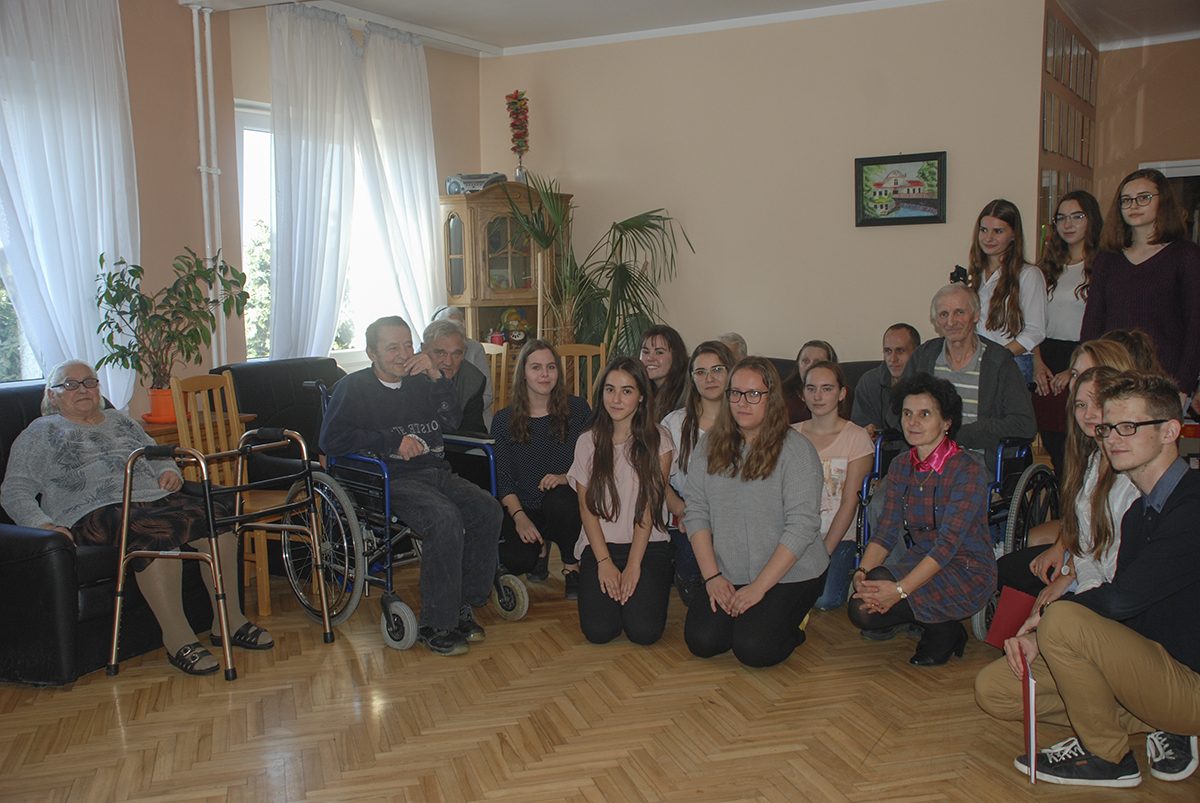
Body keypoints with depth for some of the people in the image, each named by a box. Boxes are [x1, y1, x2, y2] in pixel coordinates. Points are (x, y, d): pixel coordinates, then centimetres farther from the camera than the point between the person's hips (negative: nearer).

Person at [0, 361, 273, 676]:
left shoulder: (120, 420, 31)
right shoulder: (41, 433, 15)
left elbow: (158, 454, 36)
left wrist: (169, 471, 9)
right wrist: (44, 525, -13)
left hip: (155, 498, 6)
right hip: (96, 511, -5)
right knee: (158, 533, -38)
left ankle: (229, 619, -18)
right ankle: (177, 638, -32)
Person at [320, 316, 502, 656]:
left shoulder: (420, 383, 20)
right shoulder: (354, 387, 6)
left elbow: (452, 420, 11)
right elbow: (331, 440, -8)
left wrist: (436, 376, -3)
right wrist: (394, 441, -11)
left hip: (437, 473, 5)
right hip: (392, 481, -5)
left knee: (487, 510, -22)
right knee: (444, 519, -33)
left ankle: (463, 607, -9)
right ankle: (435, 626, -22)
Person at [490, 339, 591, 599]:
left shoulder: (578, 410, -1)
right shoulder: (504, 420, 1)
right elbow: (502, 478, -1)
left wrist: (567, 477, -22)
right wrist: (519, 516, -16)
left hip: (566, 501, -1)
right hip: (525, 507, 1)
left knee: (559, 500, -37)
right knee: (514, 560, -26)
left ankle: (572, 567, -7)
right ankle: (542, 546, 15)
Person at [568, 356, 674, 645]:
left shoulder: (657, 439, -1)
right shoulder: (588, 442, 5)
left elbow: (649, 504, -5)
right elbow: (587, 506, 2)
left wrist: (633, 565, -12)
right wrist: (604, 562, -10)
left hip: (649, 544, -1)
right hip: (600, 544, 1)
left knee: (644, 630, -21)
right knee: (598, 630, -19)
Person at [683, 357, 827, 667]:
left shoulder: (796, 449, -11)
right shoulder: (710, 445, 4)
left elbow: (802, 526, -15)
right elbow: (696, 512, 3)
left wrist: (759, 587, -17)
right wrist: (712, 576, -7)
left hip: (789, 575, -4)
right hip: (728, 577, 4)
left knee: (753, 649, -21)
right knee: (701, 641, -14)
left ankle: (789, 625, 12)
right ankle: (743, 616, 16)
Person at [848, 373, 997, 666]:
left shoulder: (967, 470, -16)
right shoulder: (900, 468, 5)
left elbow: (949, 542, -24)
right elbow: (886, 530, 0)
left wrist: (900, 589, -34)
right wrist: (862, 571, -21)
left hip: (966, 573, -6)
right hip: (919, 563, 6)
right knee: (860, 608, -19)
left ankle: (944, 632, 1)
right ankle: (925, 617, 9)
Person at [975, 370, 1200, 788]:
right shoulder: (1139, 511, 11)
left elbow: (1121, 599, -28)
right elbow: (1122, 613, 9)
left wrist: (1043, 616, -10)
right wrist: (1037, 636, -7)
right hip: (1154, 666, 9)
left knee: (1064, 619, -32)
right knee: (993, 689, 2)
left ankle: (1106, 756, -7)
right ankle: (1157, 725, 6)